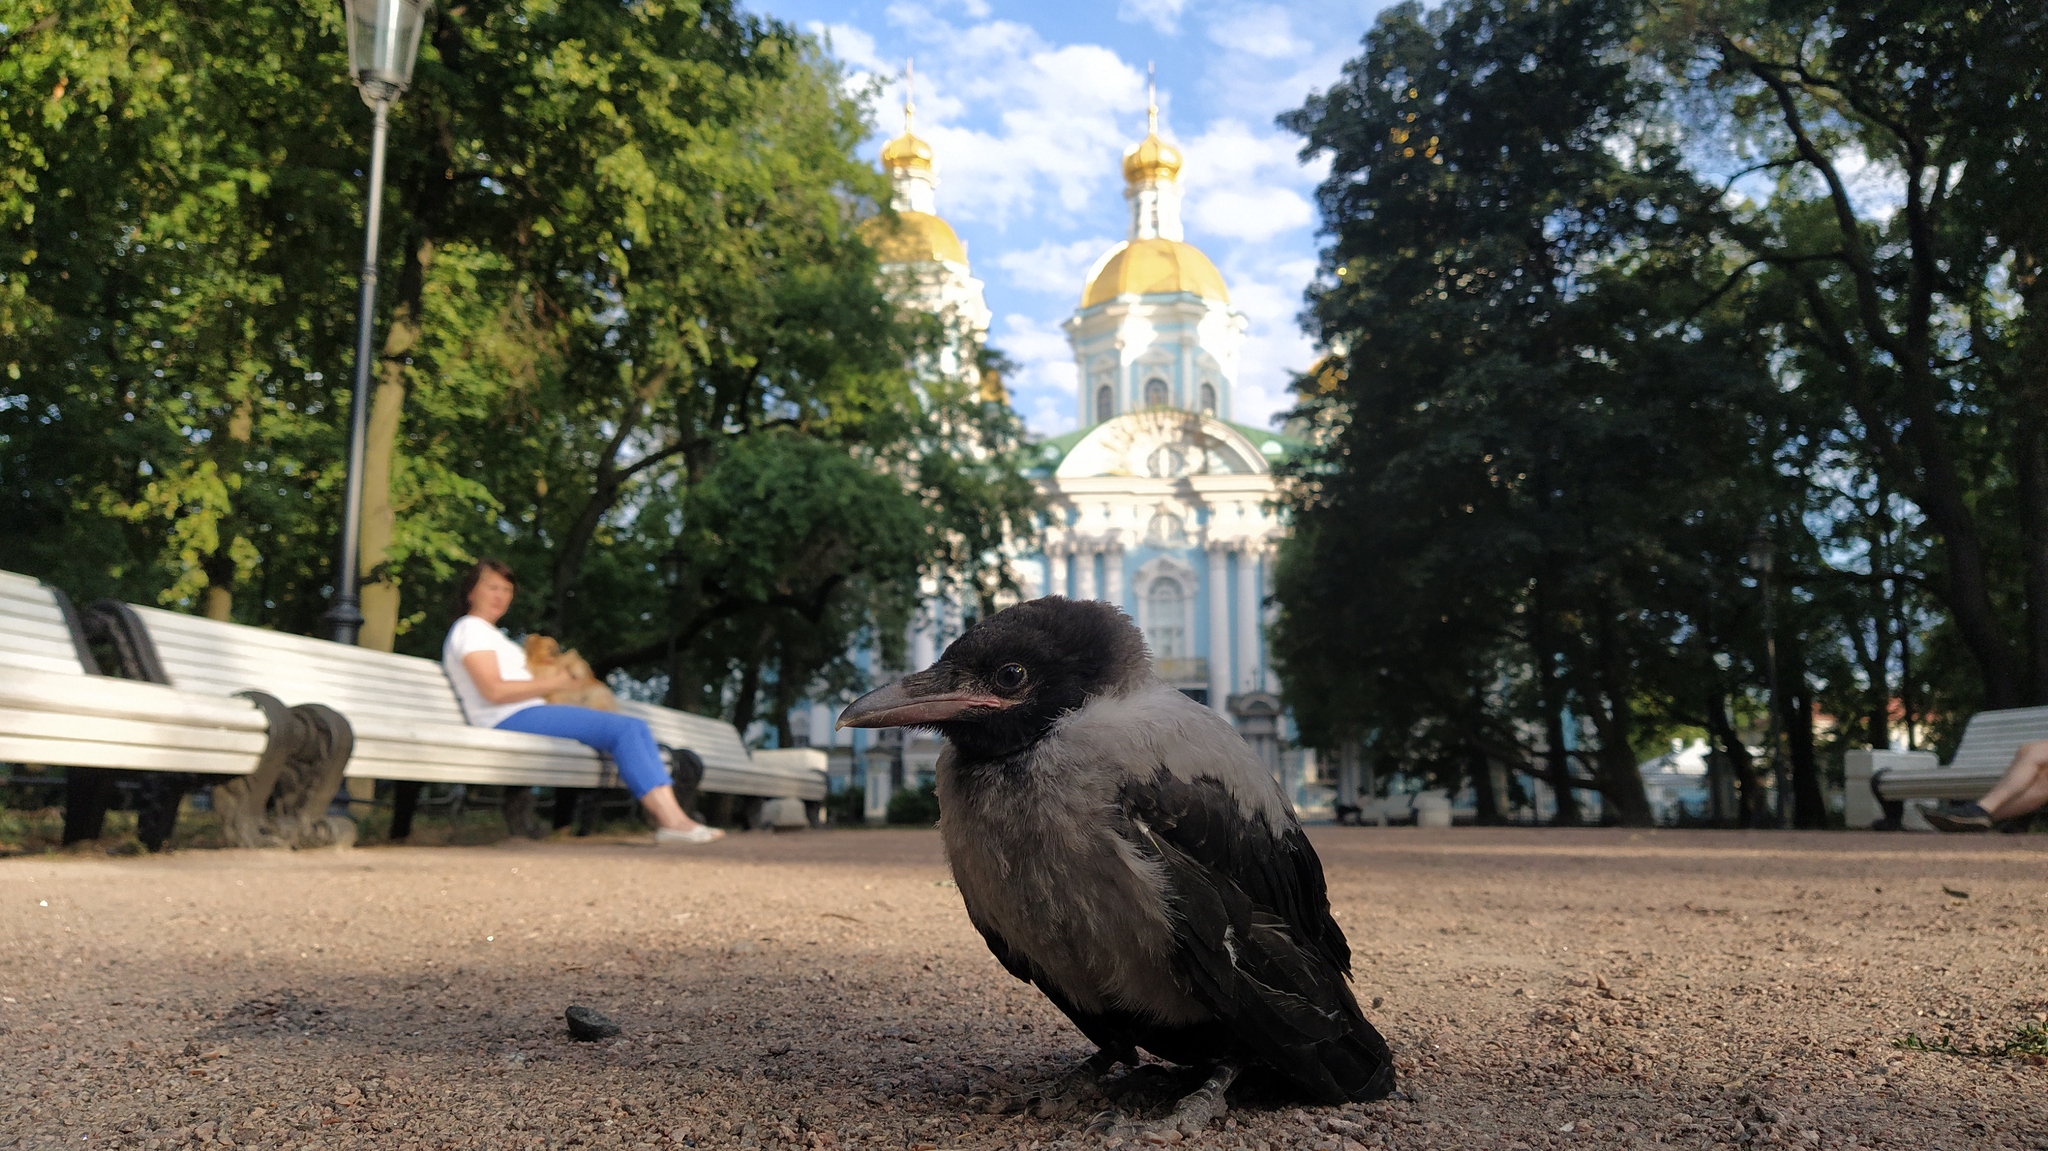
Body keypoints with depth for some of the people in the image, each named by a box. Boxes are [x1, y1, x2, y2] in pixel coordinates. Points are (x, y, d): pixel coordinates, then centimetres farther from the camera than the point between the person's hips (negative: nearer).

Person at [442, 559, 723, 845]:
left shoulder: (489, 633, 30)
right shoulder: (470, 629, -2)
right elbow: (494, 691, -15)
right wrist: (551, 683, -8)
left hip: (529, 715, 10)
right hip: (510, 722, -10)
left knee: (637, 728, -4)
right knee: (623, 729, -22)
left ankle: (667, 816, -18)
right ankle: (672, 819, -28)